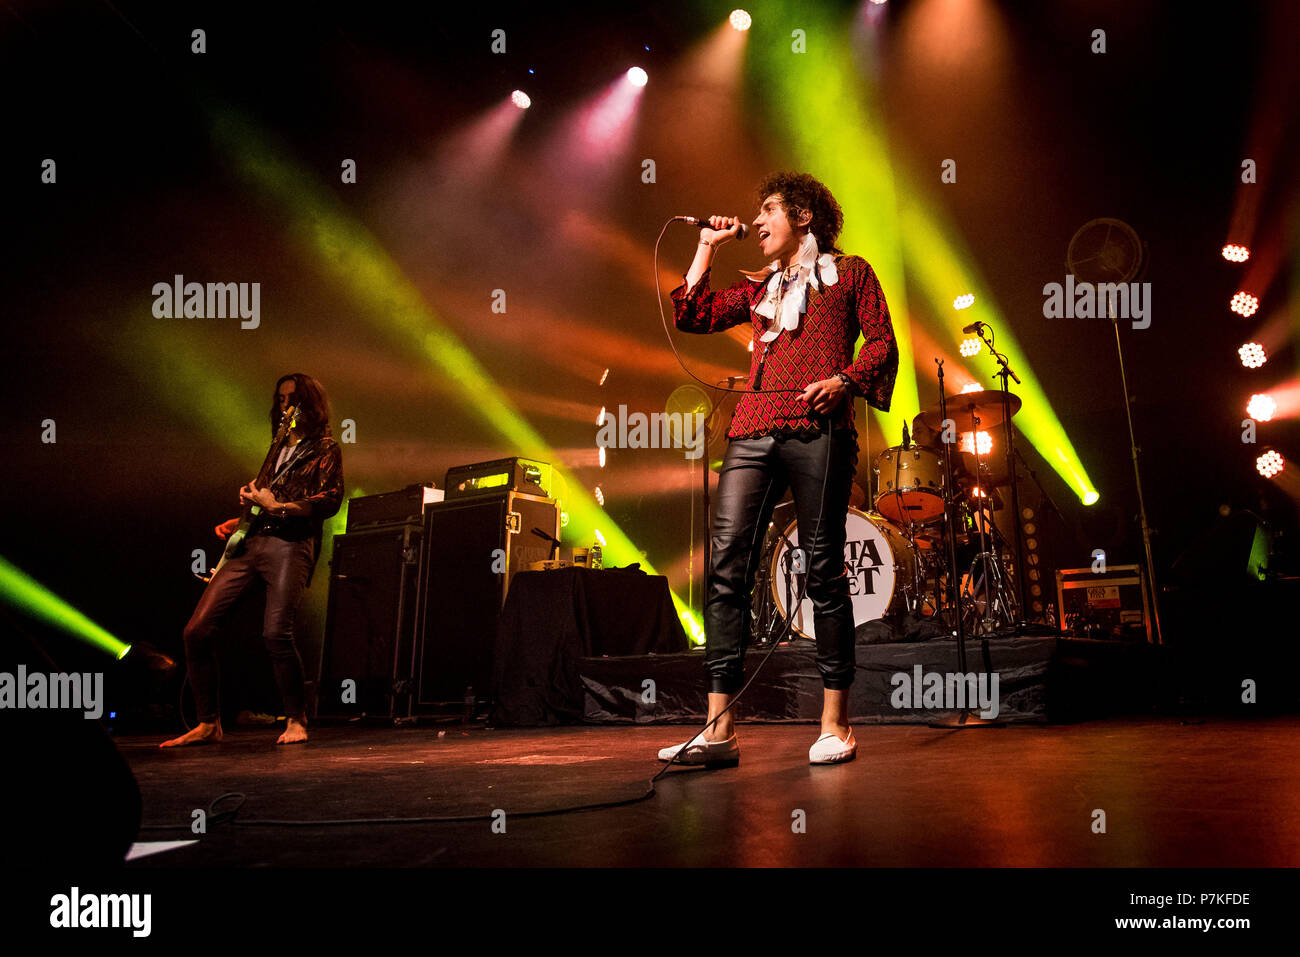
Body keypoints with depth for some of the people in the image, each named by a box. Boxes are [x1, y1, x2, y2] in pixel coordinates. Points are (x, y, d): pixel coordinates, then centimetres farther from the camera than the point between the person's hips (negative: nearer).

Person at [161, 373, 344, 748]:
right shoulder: (278, 450, 28)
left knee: (276, 633, -22)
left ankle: (296, 720, -2)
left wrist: (276, 506, -11)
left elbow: (330, 500, -6)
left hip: (290, 545, -7)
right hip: (251, 542, 7)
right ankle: (208, 724, 6)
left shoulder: (325, 449, 7)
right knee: (197, 630, -4)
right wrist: (238, 521, 17)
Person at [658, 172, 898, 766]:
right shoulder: (759, 288, 28)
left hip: (818, 430, -4)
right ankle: (719, 728, -9)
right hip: (753, 430, 4)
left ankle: (835, 723, 1)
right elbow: (692, 315, 19)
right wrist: (708, 247, 23)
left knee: (824, 569, -6)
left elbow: (882, 343, 7)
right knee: (726, 566, -8)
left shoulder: (850, 273, 17)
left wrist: (844, 380, -10)